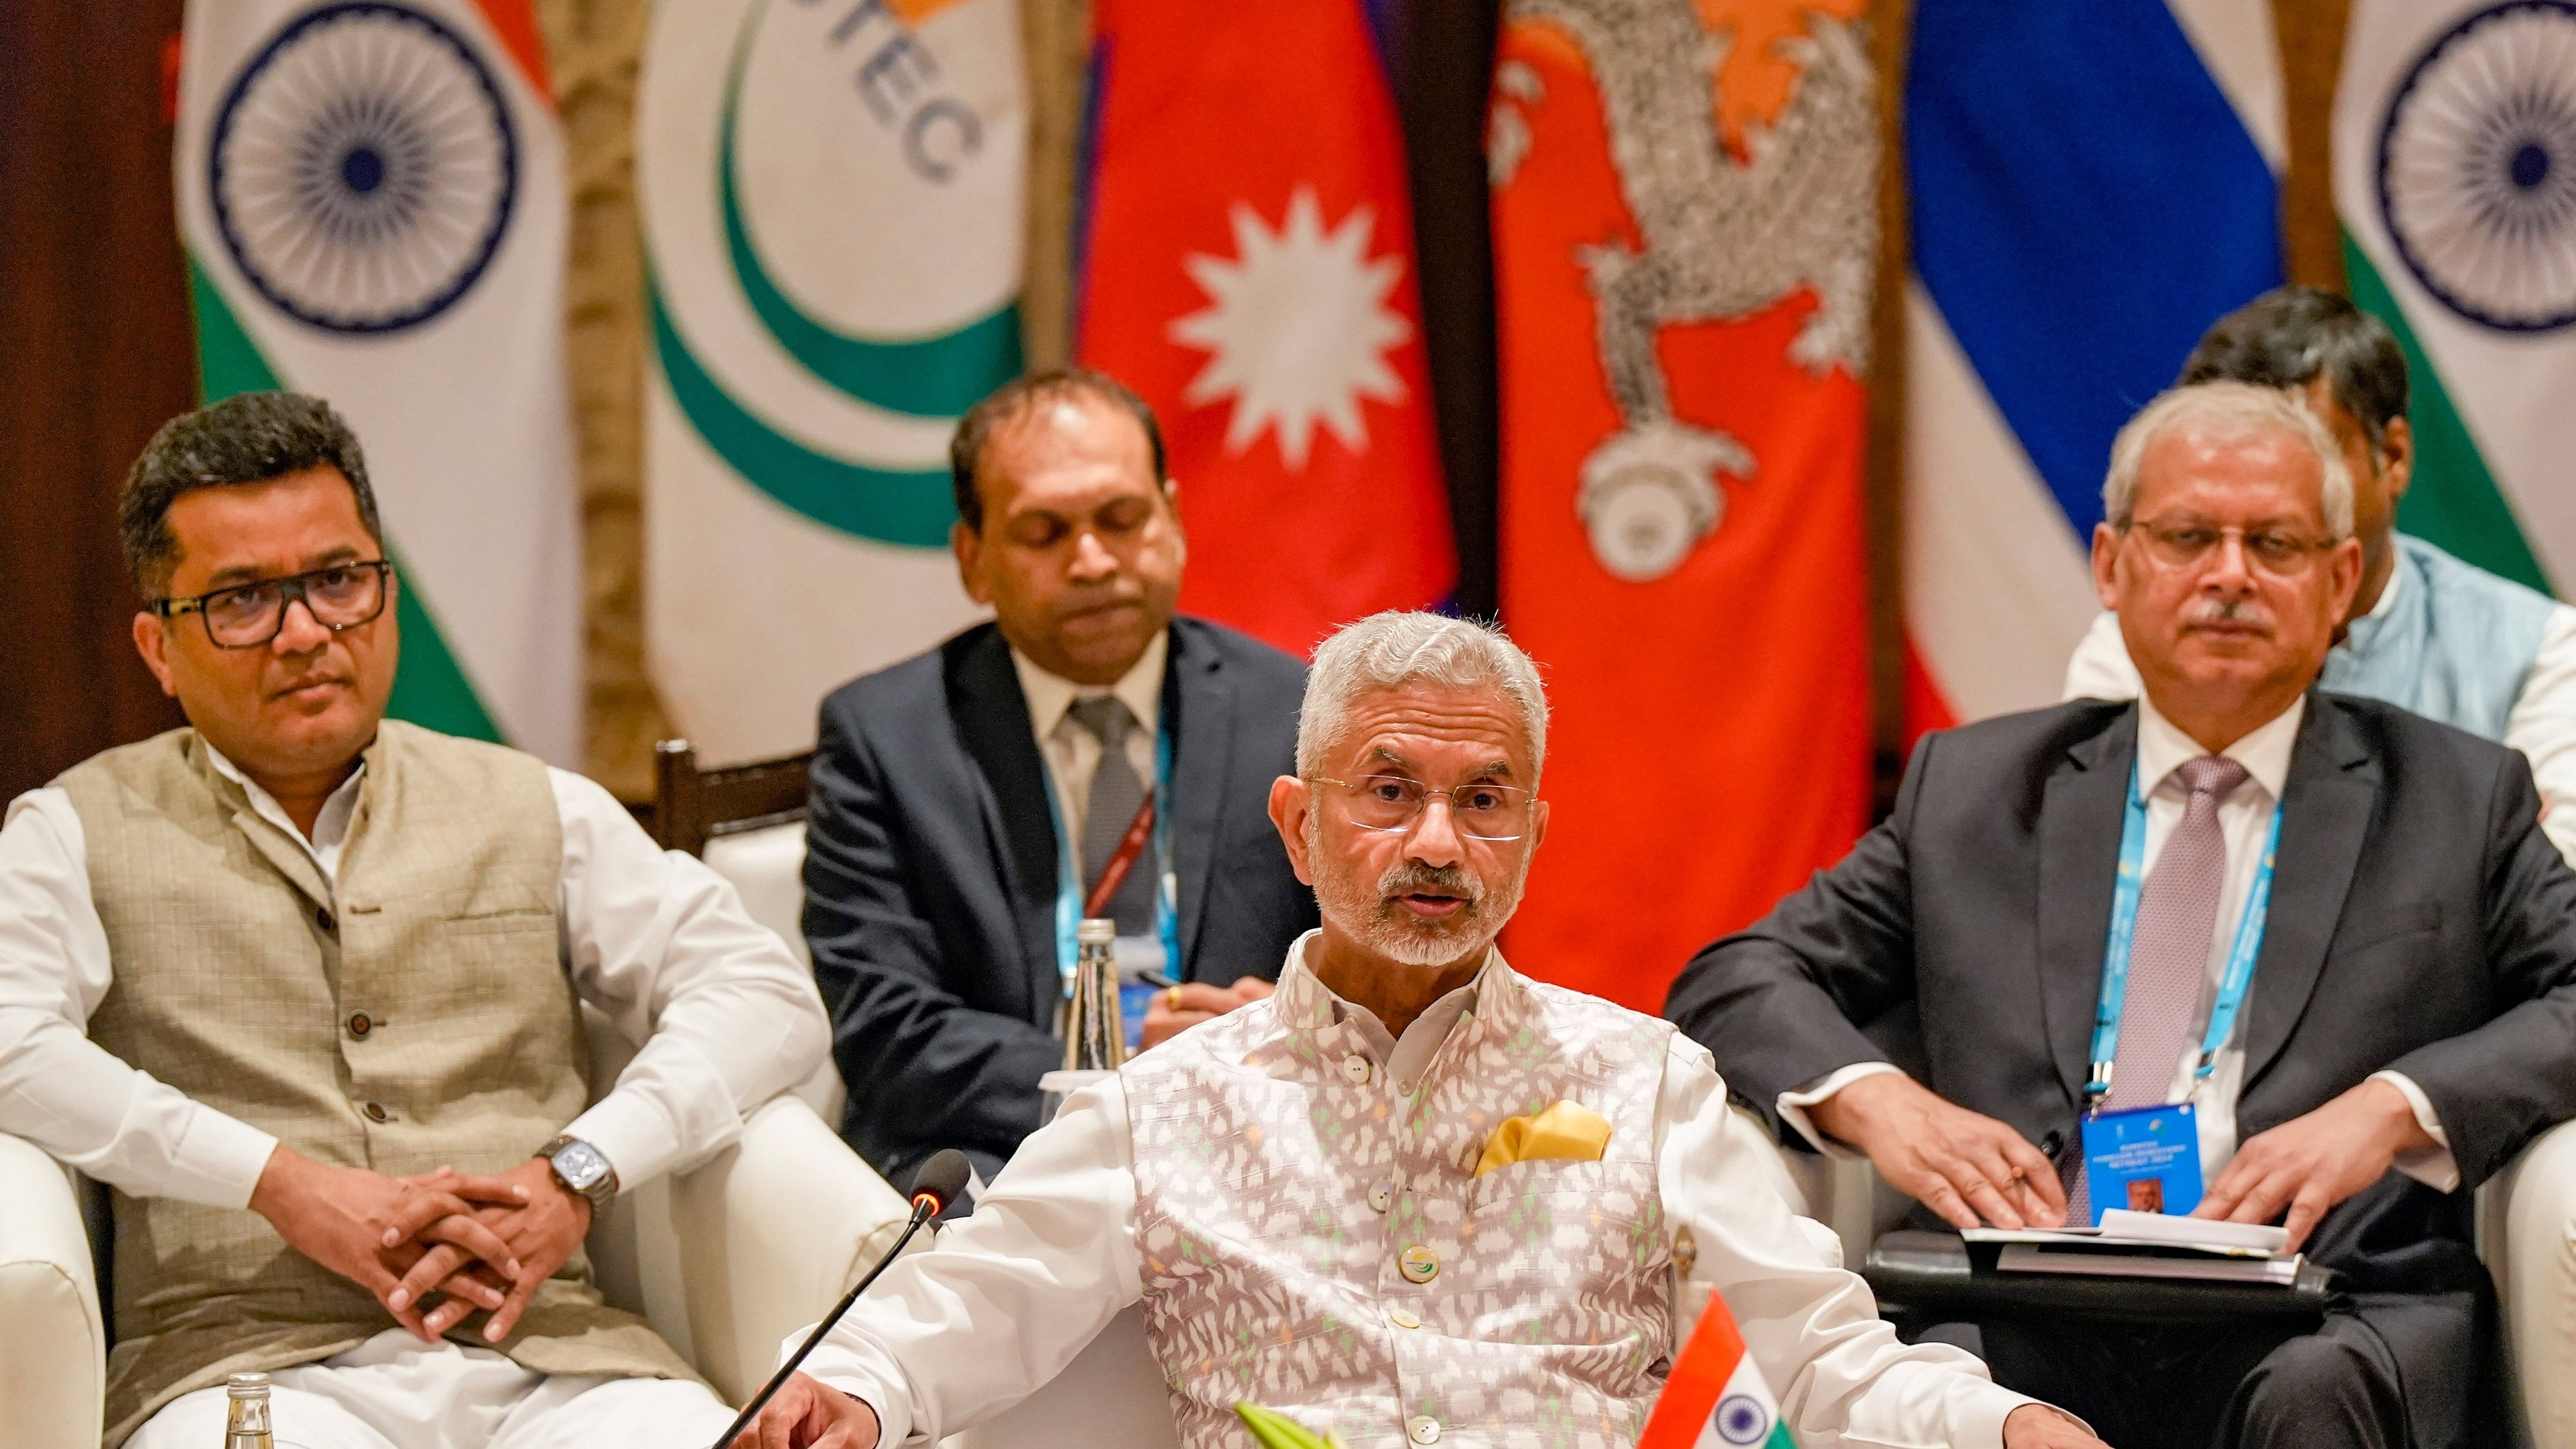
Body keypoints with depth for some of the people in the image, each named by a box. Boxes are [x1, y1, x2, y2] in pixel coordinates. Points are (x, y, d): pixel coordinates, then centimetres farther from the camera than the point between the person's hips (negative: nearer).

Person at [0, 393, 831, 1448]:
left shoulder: (533, 811, 22)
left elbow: (766, 997, 13)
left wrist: (577, 1176, -4)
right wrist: (283, 1184, -12)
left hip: (543, 1358, 3)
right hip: (249, 1354, -3)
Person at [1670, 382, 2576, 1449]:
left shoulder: (2461, 800, 15)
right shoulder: (1971, 790, 19)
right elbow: (1731, 981, 16)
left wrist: (2392, 1109, -13)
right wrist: (1874, 1101, -6)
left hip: (2318, 1328, 0)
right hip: (2025, 1338, 0)